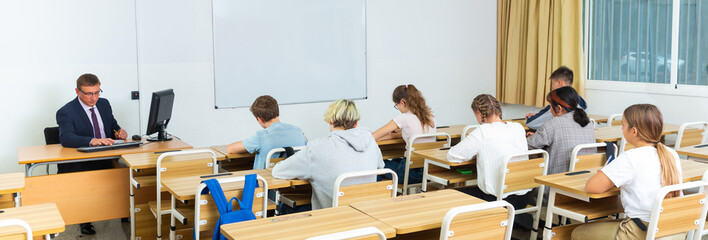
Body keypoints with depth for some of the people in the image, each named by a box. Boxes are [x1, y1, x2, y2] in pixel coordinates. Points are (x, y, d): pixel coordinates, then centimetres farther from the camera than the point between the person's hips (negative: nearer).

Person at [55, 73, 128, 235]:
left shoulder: (104, 104, 13)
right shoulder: (66, 112, -6)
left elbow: (113, 126, 23)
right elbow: (66, 138, -23)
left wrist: (119, 132, -3)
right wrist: (92, 141, -41)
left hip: (106, 160, 5)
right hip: (79, 165, -4)